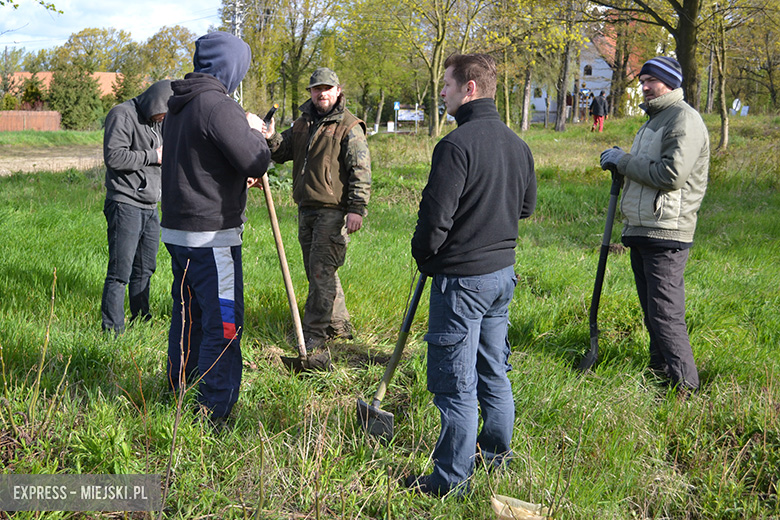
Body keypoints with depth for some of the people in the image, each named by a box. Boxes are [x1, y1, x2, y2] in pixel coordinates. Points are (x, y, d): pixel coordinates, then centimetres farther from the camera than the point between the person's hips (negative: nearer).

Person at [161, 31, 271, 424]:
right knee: (223, 324, -2)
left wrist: (240, 176, 18)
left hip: (177, 230, 9)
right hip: (211, 236, -9)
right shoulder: (218, 105, -17)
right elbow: (256, 161, -19)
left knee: (188, 317, 20)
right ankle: (215, 413, 2)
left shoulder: (178, 106, 12)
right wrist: (253, 131, 0)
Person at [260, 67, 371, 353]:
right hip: (306, 209, 8)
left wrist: (356, 208, -19)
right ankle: (339, 325, 26)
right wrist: (271, 137, -2)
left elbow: (360, 171, -12)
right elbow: (282, 151, 20)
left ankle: (314, 332, -2)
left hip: (333, 210, -8)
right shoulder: (303, 123, 16)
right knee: (315, 270, 14)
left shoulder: (349, 126, -7)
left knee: (322, 270, -9)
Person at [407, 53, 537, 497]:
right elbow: (527, 206, 18)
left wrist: (424, 256, -2)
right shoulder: (518, 144, 7)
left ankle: (452, 479, 9)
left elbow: (436, 217, -20)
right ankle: (498, 451, 36)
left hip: (462, 277, -8)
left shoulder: (457, 144, -19)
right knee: (494, 370, 21)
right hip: (504, 271, 8)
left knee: (454, 382, 0)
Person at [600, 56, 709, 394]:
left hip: (666, 233, -10)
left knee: (666, 315, -9)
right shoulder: (654, 119, 21)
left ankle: (685, 388, -1)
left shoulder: (684, 119, -11)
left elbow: (671, 175, -23)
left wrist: (623, 162, -14)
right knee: (651, 312, 17)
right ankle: (659, 370, 29)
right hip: (641, 231, 10)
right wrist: (621, 164, 8)